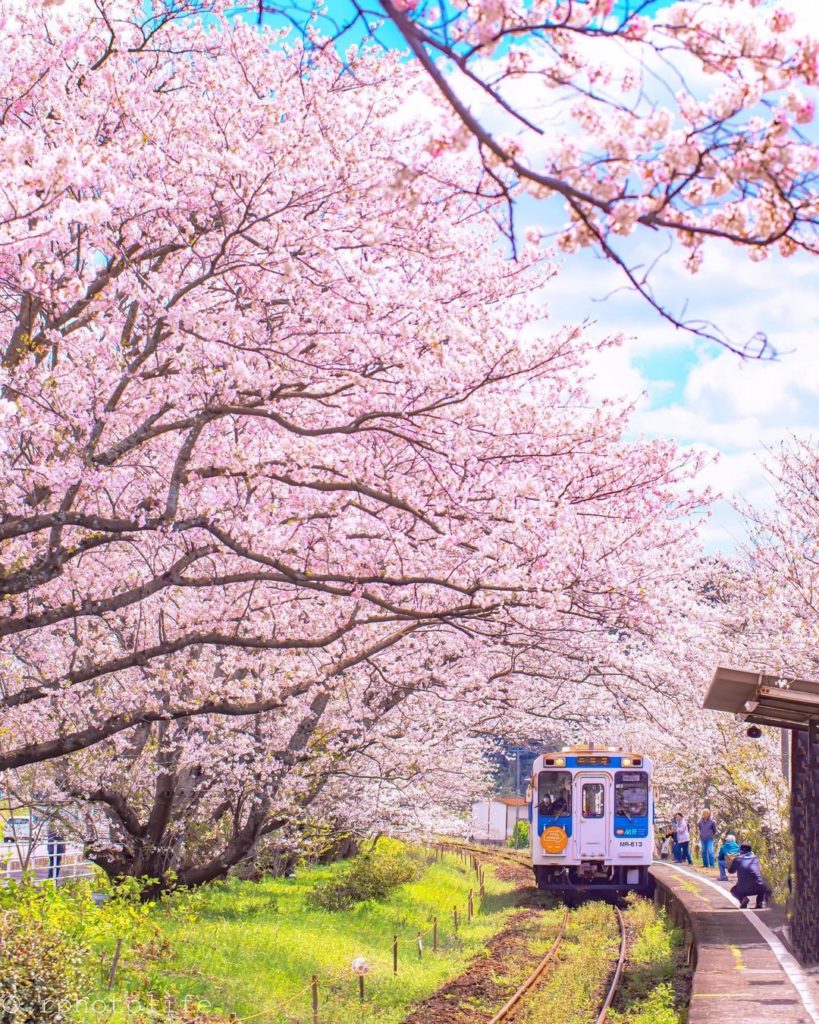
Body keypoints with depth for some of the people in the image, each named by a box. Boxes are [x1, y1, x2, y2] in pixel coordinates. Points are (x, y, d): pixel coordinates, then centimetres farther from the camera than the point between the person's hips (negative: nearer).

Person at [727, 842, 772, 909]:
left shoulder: (737, 858, 9)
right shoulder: (755, 857, 14)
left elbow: (730, 871, 21)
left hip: (743, 889, -1)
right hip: (758, 888, 1)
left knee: (733, 891, 33)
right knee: (767, 889, 35)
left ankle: (743, 899, 1)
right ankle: (760, 902, 5)